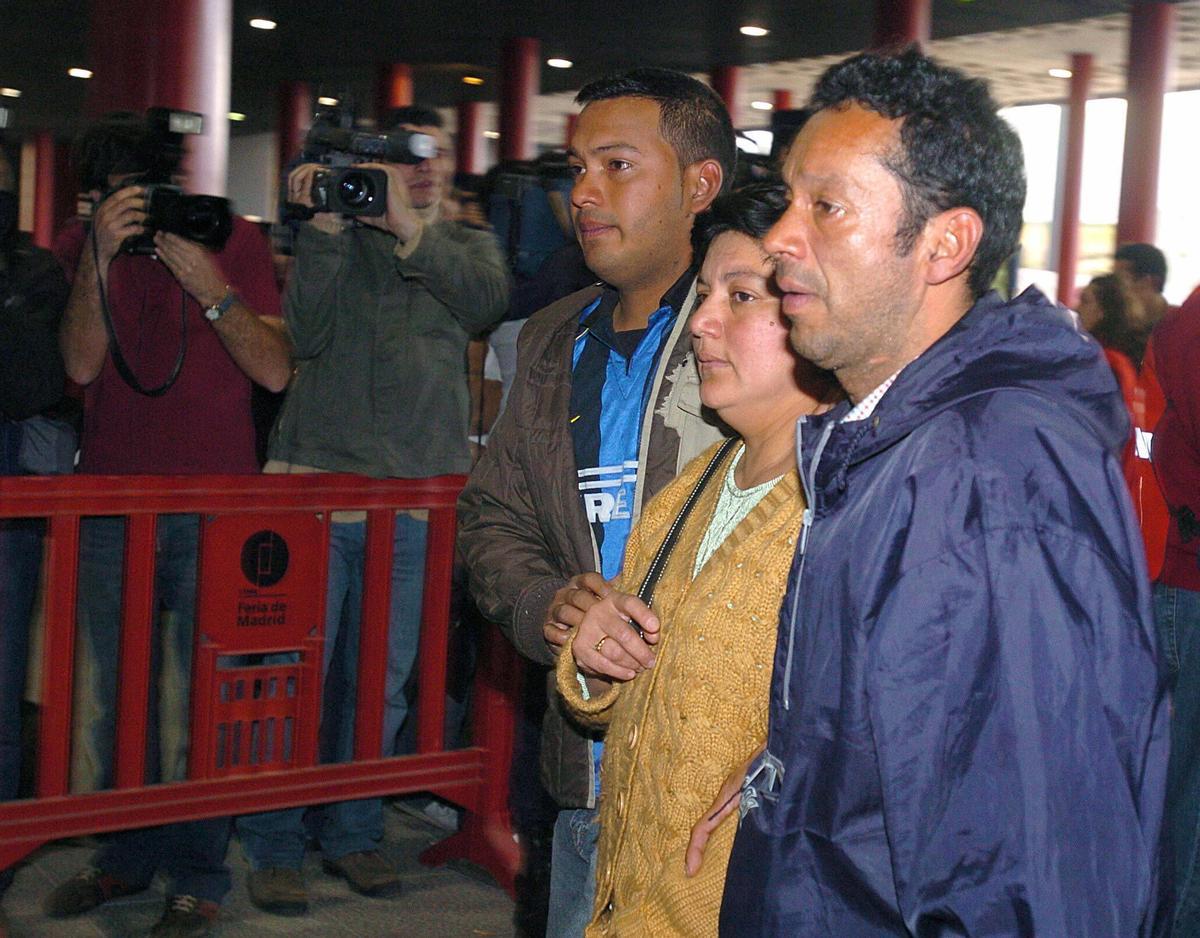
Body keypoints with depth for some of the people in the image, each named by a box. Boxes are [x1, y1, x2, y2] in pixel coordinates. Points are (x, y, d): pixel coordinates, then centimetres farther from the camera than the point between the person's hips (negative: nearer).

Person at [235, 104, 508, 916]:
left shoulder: (467, 245, 13)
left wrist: (409, 228, -21)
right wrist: (326, 225, -13)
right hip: (315, 482, -2)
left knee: (383, 682, 10)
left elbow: (488, 300, -10)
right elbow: (307, 333, -6)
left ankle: (354, 836, 26)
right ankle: (273, 847, 13)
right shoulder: (336, 238, 9)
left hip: (415, 498, 2)